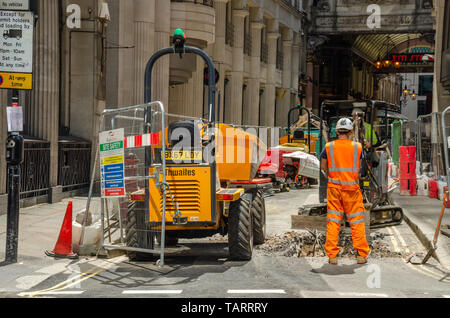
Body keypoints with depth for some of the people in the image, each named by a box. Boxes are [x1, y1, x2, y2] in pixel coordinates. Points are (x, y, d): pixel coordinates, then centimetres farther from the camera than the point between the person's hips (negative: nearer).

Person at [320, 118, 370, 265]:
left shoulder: (329, 147, -2)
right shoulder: (357, 147, -3)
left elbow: (324, 167, 5)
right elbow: (359, 167, 3)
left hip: (334, 188, 1)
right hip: (352, 188, -1)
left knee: (333, 221, 6)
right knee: (357, 222, 7)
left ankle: (332, 255, 5)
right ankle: (361, 254, 10)